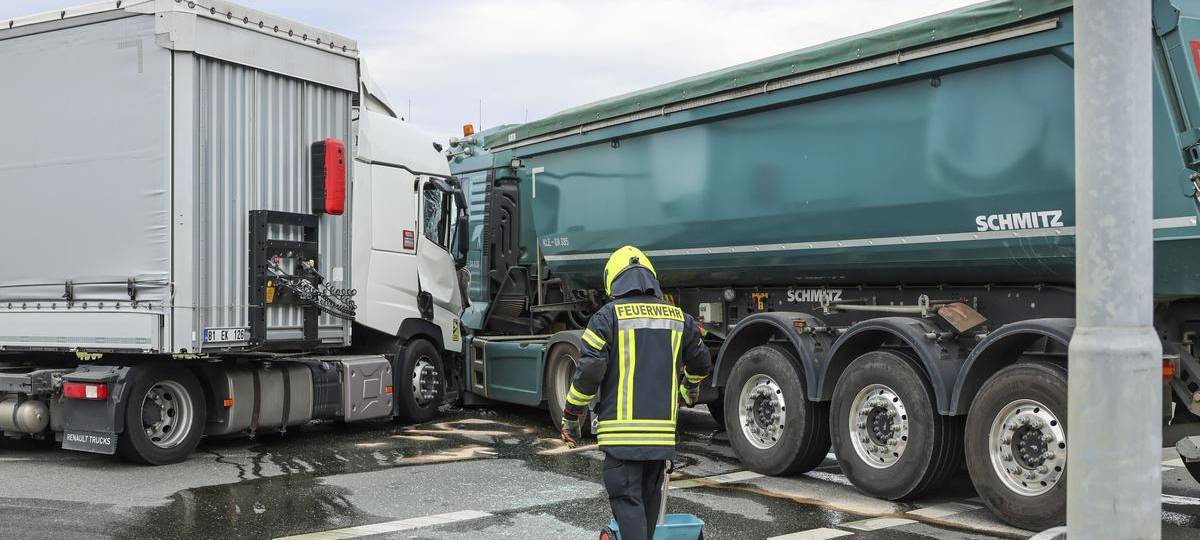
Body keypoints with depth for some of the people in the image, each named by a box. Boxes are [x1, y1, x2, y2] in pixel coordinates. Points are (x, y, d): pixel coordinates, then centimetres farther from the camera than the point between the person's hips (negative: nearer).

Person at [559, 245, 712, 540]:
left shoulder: (608, 316, -4)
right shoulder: (678, 317, 11)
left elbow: (588, 372, -10)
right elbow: (700, 363, 24)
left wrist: (571, 417, 2)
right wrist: (691, 391, 45)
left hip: (622, 429, -5)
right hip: (663, 429, 5)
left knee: (627, 499, -2)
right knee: (650, 496, 19)